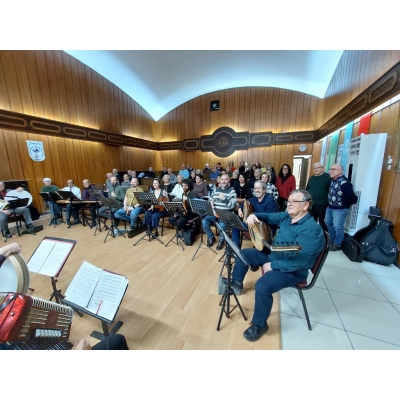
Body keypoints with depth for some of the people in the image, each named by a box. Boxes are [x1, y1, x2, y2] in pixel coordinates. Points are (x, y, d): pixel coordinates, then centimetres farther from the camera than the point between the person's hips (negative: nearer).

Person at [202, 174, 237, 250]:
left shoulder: (232, 191, -1)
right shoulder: (216, 190, 13)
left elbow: (233, 205, -11)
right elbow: (210, 202, 14)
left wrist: (224, 199, -24)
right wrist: (213, 210, -6)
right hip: (215, 212, 4)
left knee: (222, 225, -33)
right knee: (204, 221, -19)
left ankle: (221, 240, 2)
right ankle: (211, 237, 9)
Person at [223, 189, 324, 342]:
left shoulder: (311, 230, -28)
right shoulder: (287, 216, -3)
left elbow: (298, 262, -31)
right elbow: (269, 217, 11)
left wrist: (272, 265, -23)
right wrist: (254, 215, -11)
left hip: (293, 270, -8)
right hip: (273, 255, 9)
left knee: (263, 285, -29)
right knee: (243, 254, 7)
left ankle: (259, 325, 0)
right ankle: (236, 282, 31)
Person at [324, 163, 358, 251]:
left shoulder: (344, 183, -26)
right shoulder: (333, 180, 1)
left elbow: (353, 198, -26)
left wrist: (345, 204, -10)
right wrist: (330, 203, 10)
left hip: (340, 209, -9)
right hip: (330, 207, 9)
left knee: (338, 227, 1)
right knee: (328, 223, 20)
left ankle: (337, 244, 20)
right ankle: (332, 240, 38)